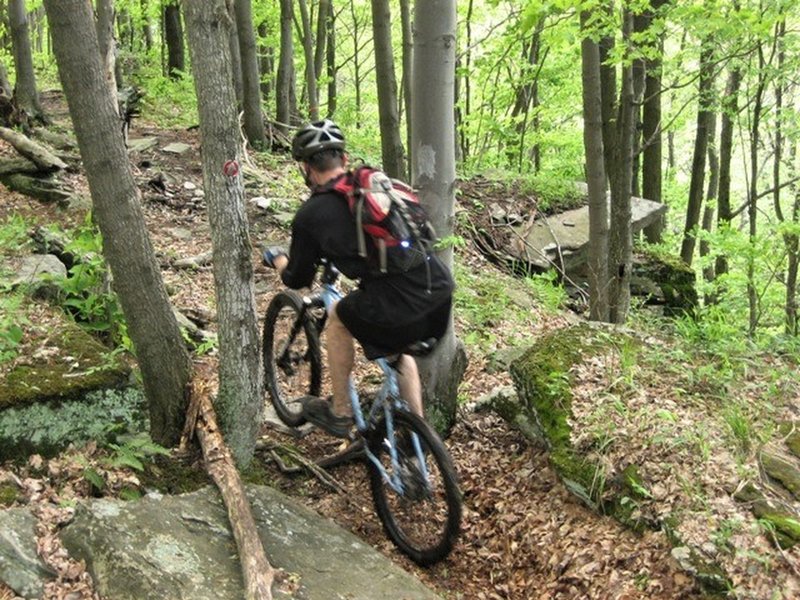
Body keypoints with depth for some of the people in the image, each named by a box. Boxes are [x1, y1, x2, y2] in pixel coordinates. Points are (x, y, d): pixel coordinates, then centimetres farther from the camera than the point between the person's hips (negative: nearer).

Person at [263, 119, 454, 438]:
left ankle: (340, 413, 34)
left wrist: (277, 259, 39)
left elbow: (298, 280, 17)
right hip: (441, 285, 5)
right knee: (399, 347, 33)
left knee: (338, 318, 25)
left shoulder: (310, 215, 3)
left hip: (398, 305, -5)